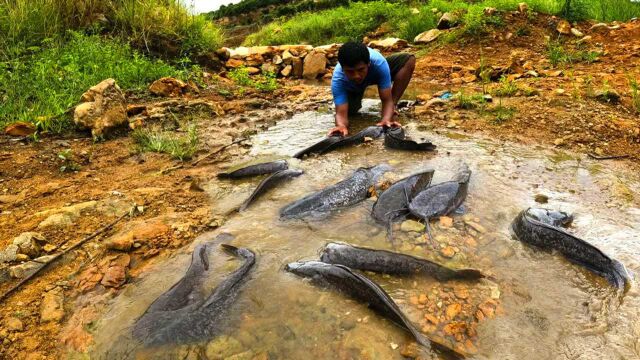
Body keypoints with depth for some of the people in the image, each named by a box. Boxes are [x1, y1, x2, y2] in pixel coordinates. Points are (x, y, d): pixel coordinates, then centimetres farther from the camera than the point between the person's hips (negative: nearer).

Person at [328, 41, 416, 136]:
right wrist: (341, 126, -69)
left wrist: (386, 120, -62)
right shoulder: (338, 79, -41)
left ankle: (393, 108, -13)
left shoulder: (379, 63, -42)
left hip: (375, 73, 0)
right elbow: (341, 113, -45)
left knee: (409, 60, -23)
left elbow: (387, 100, -41)